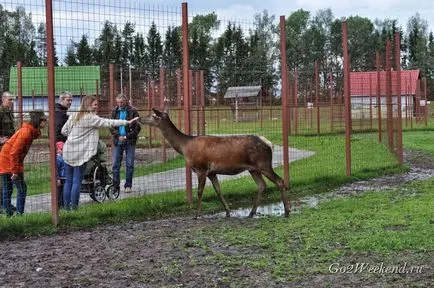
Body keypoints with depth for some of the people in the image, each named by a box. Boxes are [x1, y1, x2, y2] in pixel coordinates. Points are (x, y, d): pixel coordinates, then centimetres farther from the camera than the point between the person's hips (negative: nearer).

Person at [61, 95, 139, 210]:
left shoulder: (73, 116, 9)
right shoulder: (92, 118, -10)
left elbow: (64, 131, 14)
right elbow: (109, 123, -14)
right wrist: (128, 122, -13)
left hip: (68, 151, 6)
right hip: (81, 153, -6)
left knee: (68, 181, 10)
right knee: (77, 181, 0)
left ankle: (66, 206, 13)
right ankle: (74, 206, 2)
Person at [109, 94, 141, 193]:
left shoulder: (132, 111, -2)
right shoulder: (114, 111, 8)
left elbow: (138, 127, -3)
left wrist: (127, 136, -10)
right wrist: (118, 136, -9)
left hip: (129, 141, -2)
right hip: (117, 141, 2)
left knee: (129, 164, 2)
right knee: (116, 164, 2)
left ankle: (128, 185, 11)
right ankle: (116, 186, 7)